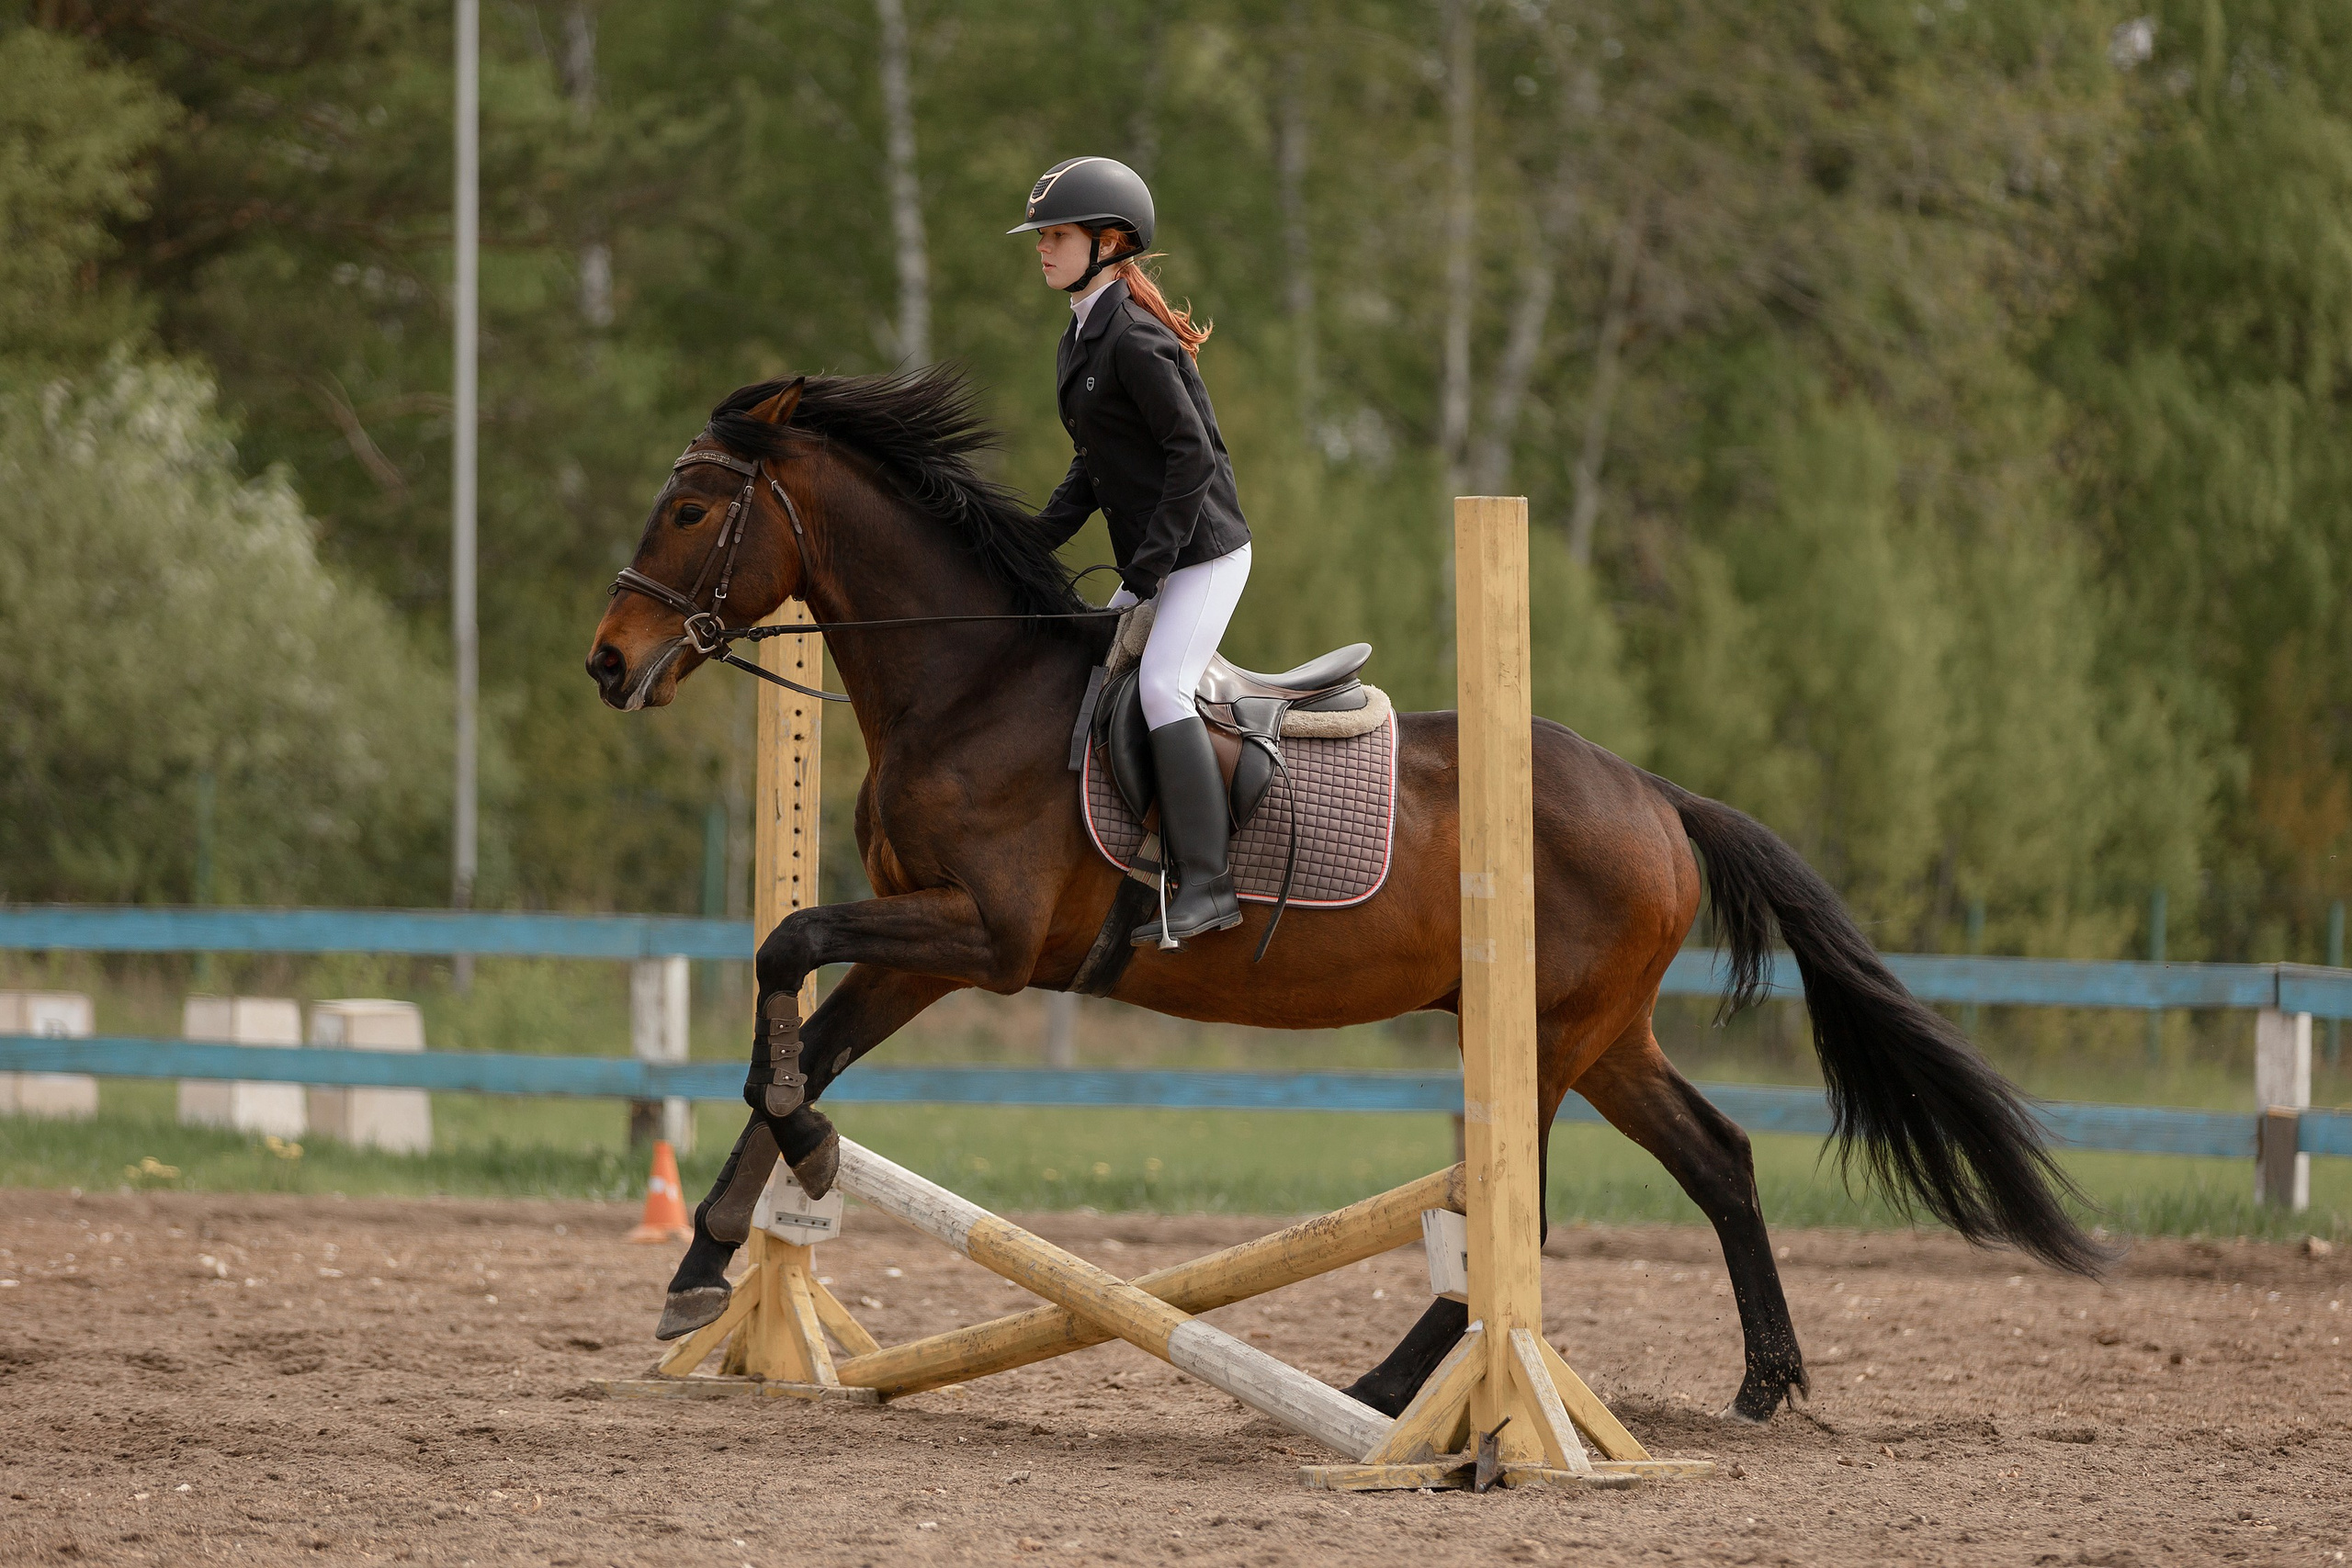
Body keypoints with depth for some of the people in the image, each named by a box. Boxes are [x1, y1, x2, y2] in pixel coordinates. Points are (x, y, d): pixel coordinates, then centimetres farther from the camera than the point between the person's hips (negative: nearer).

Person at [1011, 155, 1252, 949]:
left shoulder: (1135, 340, -17)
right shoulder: (1082, 340, 13)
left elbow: (1193, 452, -21)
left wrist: (1151, 561, -22)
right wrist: (1037, 540, 8)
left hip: (1204, 548, -10)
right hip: (1151, 559, 10)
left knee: (1162, 684, -23)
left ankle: (1208, 885, -24)